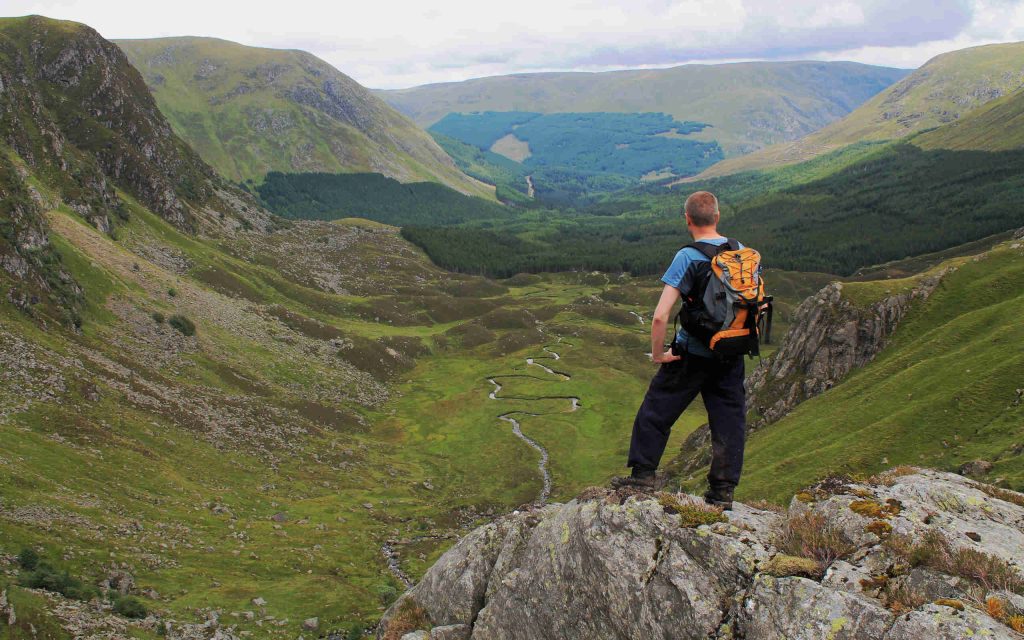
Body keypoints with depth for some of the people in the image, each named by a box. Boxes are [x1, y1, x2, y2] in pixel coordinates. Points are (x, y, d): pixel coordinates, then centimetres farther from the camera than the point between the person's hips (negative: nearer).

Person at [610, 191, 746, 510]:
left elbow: (660, 317, -21)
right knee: (729, 419, 11)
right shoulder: (740, 251, 0)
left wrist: (657, 353, -8)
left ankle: (643, 473, 20)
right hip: (732, 354, 5)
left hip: (692, 354, -4)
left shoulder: (687, 257, -16)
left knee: (656, 410, 12)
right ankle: (723, 491, 16)